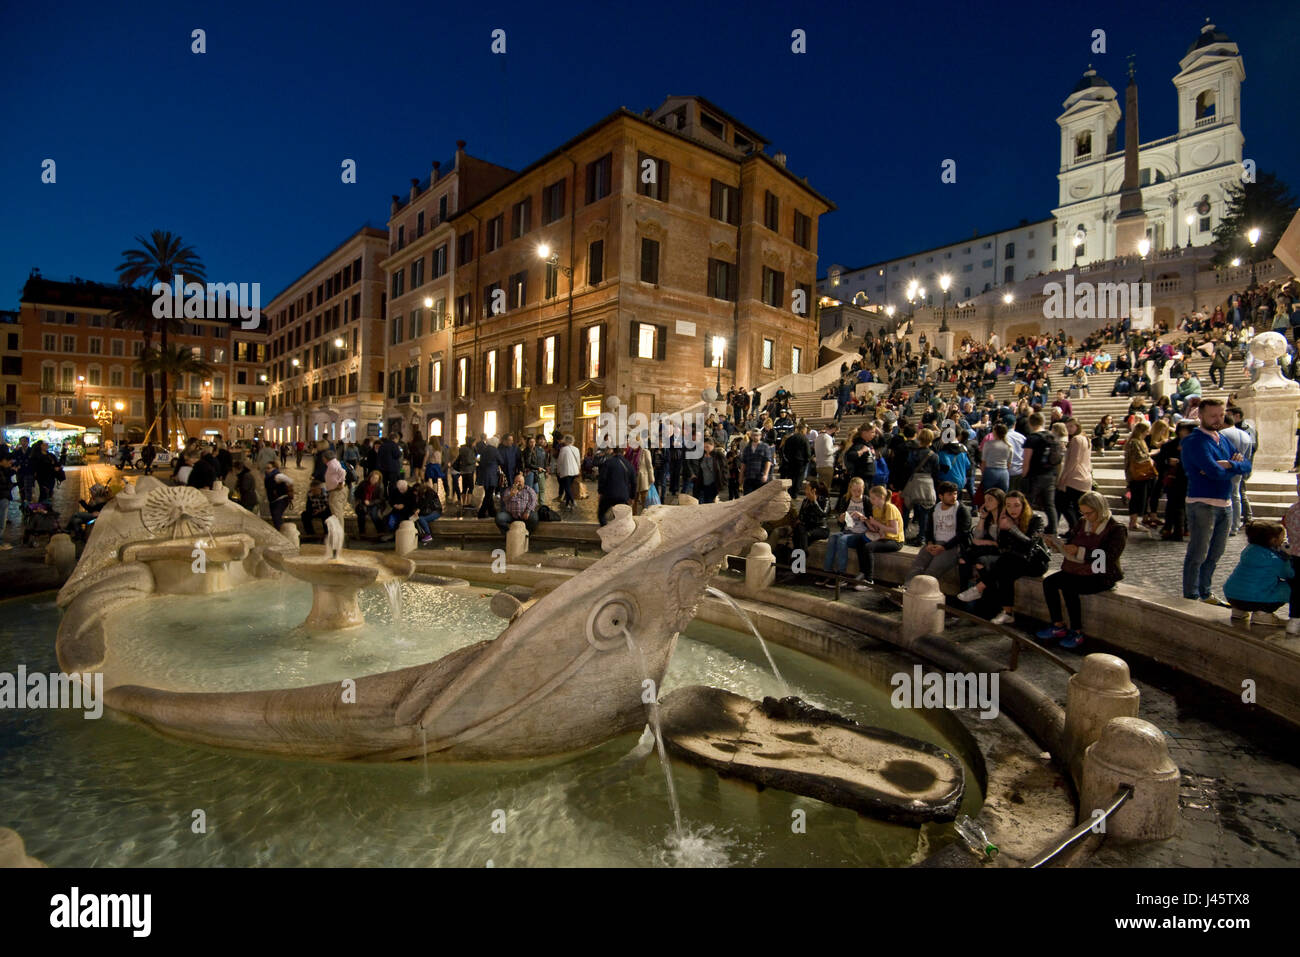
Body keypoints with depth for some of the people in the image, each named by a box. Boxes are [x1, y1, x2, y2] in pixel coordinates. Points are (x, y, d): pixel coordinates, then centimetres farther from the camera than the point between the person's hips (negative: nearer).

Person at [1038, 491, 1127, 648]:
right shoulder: (1082, 523, 11)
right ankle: (1058, 626, -9)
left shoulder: (1117, 529, -9)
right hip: (1075, 570, 7)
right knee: (1048, 582, -16)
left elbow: (1108, 557, -21)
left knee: (1068, 587, -29)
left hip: (1101, 576, -7)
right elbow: (1068, 544, 17)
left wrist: (1080, 552, -27)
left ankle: (1077, 633, -16)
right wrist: (1054, 544, -5)